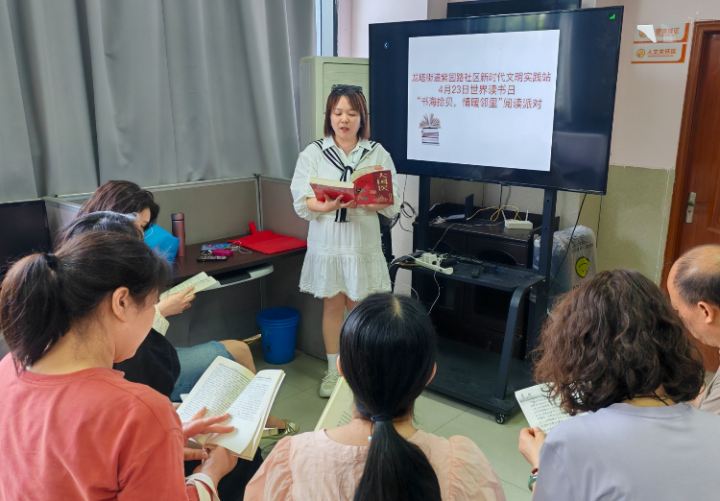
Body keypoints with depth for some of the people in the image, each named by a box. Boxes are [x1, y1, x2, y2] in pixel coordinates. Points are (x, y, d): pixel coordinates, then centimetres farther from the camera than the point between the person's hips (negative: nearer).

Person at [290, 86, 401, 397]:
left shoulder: (377, 153, 4)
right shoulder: (313, 153, 3)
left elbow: (393, 203, -3)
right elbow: (301, 203, -6)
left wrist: (369, 201, -24)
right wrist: (330, 205, -25)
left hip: (363, 244, 0)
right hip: (327, 243, 0)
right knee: (332, 305, 9)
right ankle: (333, 371, 25)